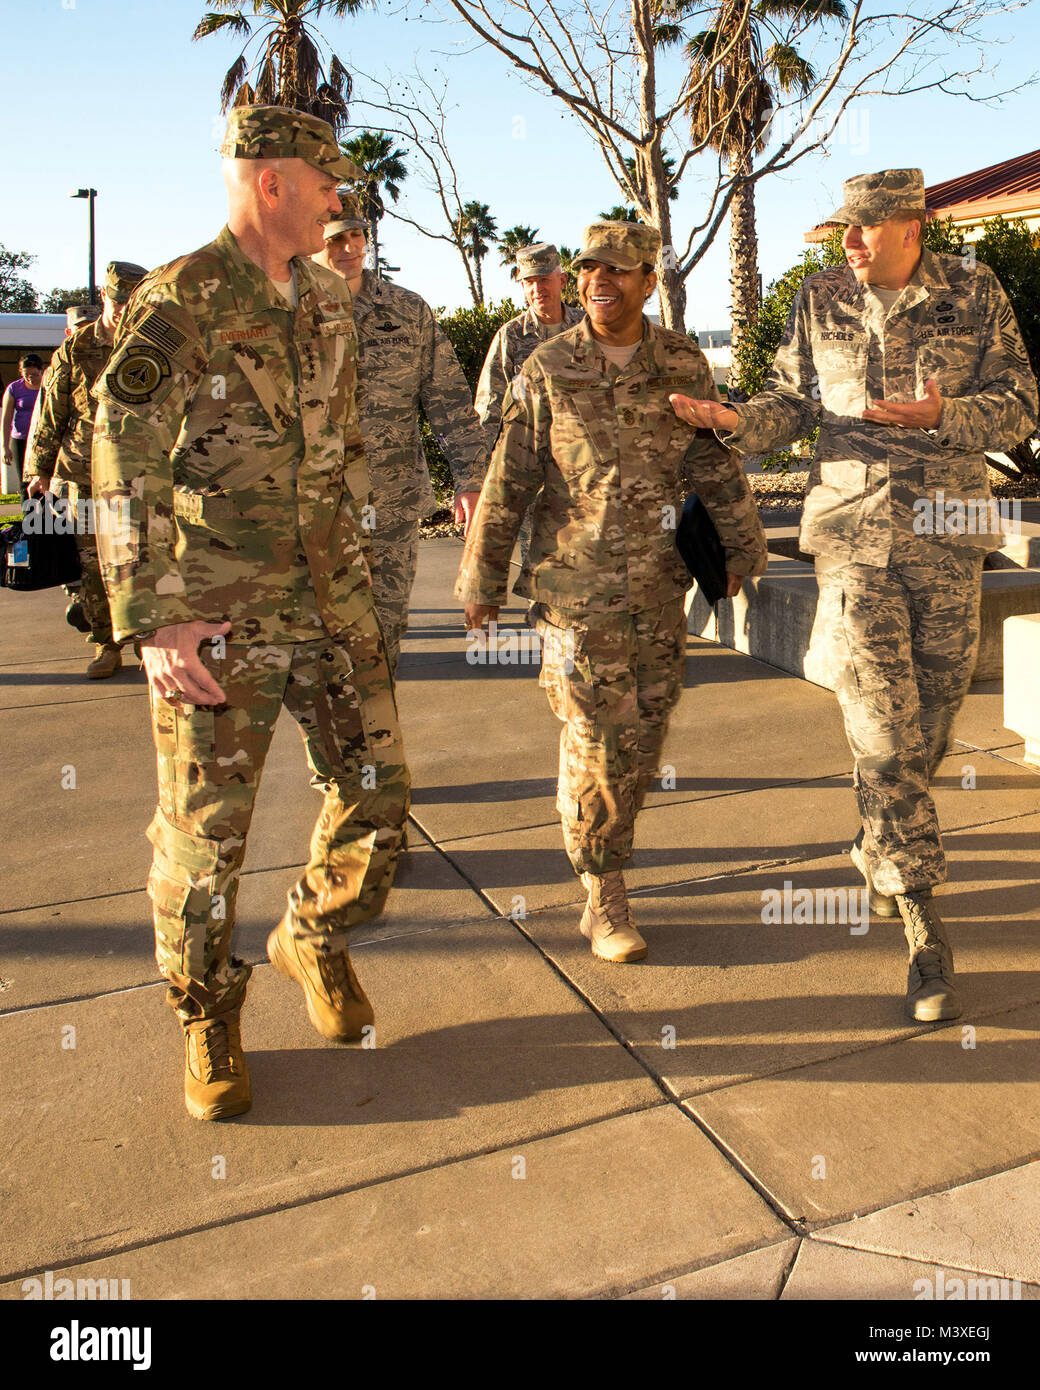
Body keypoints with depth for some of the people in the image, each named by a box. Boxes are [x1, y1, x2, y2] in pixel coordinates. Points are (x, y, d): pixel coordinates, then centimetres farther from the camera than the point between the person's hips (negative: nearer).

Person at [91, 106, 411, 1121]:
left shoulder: (328, 303, 12)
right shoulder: (178, 303, -9)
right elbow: (124, 470, -14)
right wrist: (152, 622, -19)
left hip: (333, 600, 6)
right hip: (215, 617, -6)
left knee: (376, 791, 7)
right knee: (205, 827, 2)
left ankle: (314, 939, 33)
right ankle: (206, 1018, 24)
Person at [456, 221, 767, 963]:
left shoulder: (684, 365, 4)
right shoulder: (547, 370, -2)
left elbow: (717, 464, 7)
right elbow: (507, 483, 0)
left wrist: (742, 548, 1)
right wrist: (482, 577, 3)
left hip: (659, 583, 3)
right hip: (575, 584, -3)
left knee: (644, 732, 10)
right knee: (599, 738, -4)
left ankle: (598, 837, 37)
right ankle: (605, 900, 9)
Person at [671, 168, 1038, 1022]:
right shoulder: (820, 302, 6)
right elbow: (792, 402, 10)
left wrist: (937, 416, -17)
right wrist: (735, 421, -10)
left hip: (949, 537, 1)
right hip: (854, 534, -1)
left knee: (931, 723, 9)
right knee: (882, 731, -7)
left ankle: (880, 854, 38)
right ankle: (925, 934, 1)